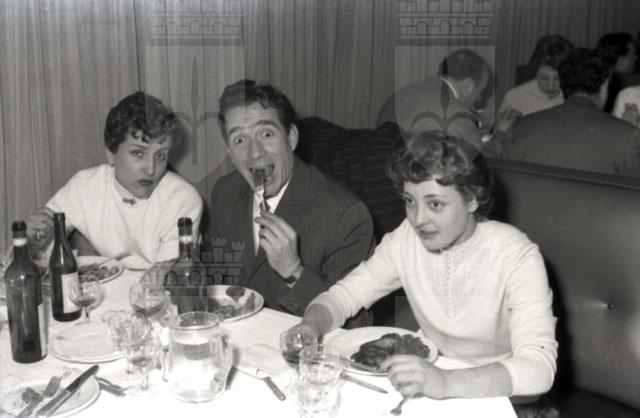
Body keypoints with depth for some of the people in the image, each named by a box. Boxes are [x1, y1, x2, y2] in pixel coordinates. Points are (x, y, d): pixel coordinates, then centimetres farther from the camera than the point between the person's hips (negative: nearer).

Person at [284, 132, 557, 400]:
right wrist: (311, 325, -23)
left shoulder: (516, 257, -22)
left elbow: (539, 367, -32)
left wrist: (446, 383, -47)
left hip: (501, 396, -2)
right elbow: (343, 294, 0)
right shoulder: (406, 239, -7)